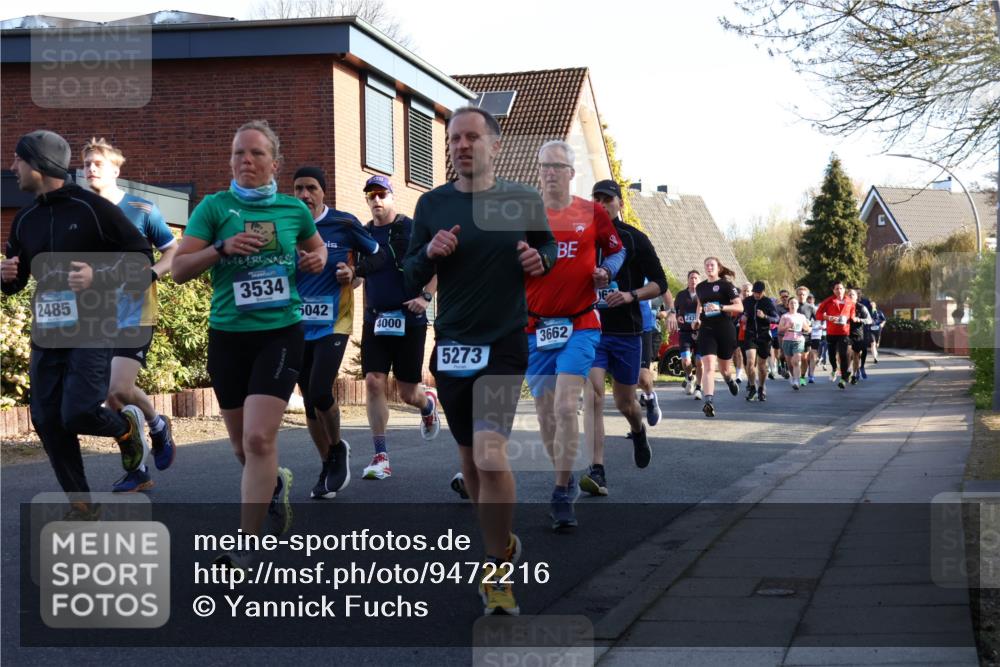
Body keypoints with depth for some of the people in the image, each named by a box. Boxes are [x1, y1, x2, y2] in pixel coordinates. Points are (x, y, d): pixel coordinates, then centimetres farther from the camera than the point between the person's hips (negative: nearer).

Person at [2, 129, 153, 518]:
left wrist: (98, 276, -20)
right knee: (47, 422, 2)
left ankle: (127, 426, 17)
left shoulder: (93, 208, -8)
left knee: (77, 415, -18)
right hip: (46, 336, 6)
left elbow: (141, 255, -7)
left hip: (92, 332, -6)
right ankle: (82, 506, 15)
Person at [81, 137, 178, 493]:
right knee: (110, 396, 4)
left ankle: (158, 425, 13)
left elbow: (173, 250, 1)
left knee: (120, 389, -18)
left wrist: (151, 274, -16)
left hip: (135, 315, -5)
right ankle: (137, 469, 16)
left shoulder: (142, 210, -4)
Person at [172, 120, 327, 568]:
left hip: (281, 333, -1)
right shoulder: (215, 207, 0)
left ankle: (246, 544, -9)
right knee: (242, 444, 12)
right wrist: (222, 248, -19)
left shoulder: (294, 209, 5)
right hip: (228, 335, 1)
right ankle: (275, 483, 46)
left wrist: (318, 259, 2)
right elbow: (179, 269, -4)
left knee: (259, 438, -15)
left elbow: (317, 247, 25)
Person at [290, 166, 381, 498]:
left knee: (320, 394, -17)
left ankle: (338, 449, 11)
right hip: (299, 326, 4)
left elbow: (378, 256, 7)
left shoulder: (344, 224, -5)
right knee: (310, 401, 8)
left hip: (333, 324, -4)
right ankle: (328, 466, 25)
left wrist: (354, 272, -10)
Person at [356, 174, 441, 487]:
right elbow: (358, 276, 18)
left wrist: (426, 296, -15)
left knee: (408, 393, 3)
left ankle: (428, 403, 42)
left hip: (409, 319, -3)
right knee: (374, 382, -9)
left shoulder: (412, 230, -3)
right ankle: (380, 457, -4)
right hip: (375, 319, 3)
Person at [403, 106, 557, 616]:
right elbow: (410, 280, 7)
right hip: (450, 345, 4)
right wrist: (429, 253, -14)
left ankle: (497, 573, -6)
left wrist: (540, 258, -7)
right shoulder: (432, 204, 3)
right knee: (469, 458, 14)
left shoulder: (523, 200, -1)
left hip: (504, 344, -4)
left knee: (490, 454, -19)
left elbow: (549, 247, 16)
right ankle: (501, 543, 37)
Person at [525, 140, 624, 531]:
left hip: (580, 325, -2)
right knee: (545, 413, 7)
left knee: (565, 407, -15)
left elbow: (617, 252, 14)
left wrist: (605, 272, -5)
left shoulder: (592, 213, 2)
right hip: (535, 326, 2)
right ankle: (566, 481, 27)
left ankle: (562, 495, -6)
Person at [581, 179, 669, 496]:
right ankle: (597, 472, -19)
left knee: (625, 402, 10)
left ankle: (638, 431, 47)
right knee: (593, 395, -16)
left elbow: (659, 284, 2)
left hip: (626, 330, 0)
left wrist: (630, 296, -15)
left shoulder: (635, 239, 2)